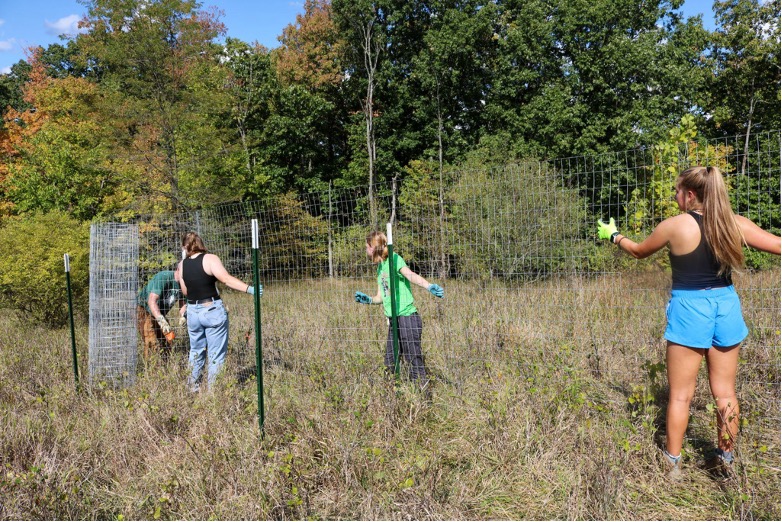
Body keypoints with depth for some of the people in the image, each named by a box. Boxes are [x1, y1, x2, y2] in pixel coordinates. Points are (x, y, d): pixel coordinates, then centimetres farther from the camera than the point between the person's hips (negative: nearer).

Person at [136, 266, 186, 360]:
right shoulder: (163, 277, -29)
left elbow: (183, 302, 6)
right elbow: (152, 301, -37)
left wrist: (182, 315, -16)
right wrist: (162, 321, -46)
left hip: (160, 314, 8)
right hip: (144, 311, -8)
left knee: (166, 343, 7)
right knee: (153, 345, -17)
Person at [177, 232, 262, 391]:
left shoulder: (182, 264, 5)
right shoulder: (210, 259, -10)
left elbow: (185, 291, 12)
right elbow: (226, 279, -24)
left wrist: (184, 261, 17)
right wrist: (249, 289, -30)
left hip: (193, 311, 5)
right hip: (213, 311, -5)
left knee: (196, 351, 23)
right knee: (216, 354, 5)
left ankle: (193, 387, 33)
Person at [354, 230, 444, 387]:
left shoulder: (394, 259, -8)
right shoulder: (380, 267, 16)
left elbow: (411, 275, -26)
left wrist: (429, 286, -42)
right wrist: (368, 300, 3)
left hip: (407, 317, -9)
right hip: (393, 320, 9)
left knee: (414, 360, -5)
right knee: (390, 363, 14)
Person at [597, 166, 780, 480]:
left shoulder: (675, 226, -10)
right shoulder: (736, 224, -2)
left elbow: (639, 252, 5)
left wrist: (612, 235, 23)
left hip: (689, 310, -4)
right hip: (726, 308, 4)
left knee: (680, 395, 7)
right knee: (725, 392, 15)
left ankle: (673, 463, 16)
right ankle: (726, 459, 28)